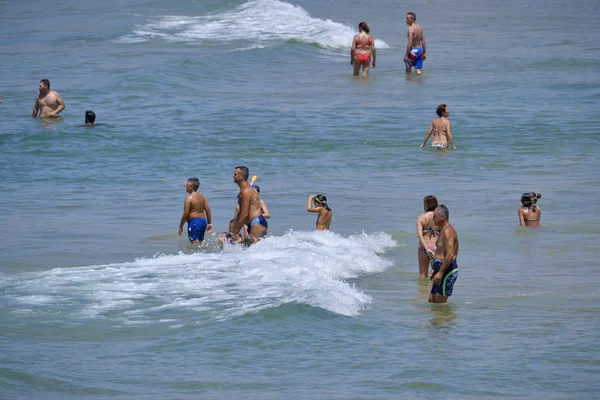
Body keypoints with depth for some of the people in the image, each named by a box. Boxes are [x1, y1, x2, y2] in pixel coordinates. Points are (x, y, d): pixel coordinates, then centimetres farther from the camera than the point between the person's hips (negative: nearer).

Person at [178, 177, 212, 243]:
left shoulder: (189, 198, -11)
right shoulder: (202, 197, 10)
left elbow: (186, 214, -14)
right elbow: (207, 209, 9)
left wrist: (181, 226, -4)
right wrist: (209, 223, 16)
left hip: (194, 221, -8)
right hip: (203, 220, 8)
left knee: (195, 242, -9)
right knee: (200, 242, 17)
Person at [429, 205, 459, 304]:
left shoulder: (448, 231, -16)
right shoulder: (444, 230, 18)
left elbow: (450, 255, -25)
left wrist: (440, 272, -26)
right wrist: (435, 269, 24)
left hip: (447, 270, -11)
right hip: (441, 269, 11)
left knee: (440, 303, -10)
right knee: (431, 301, 11)